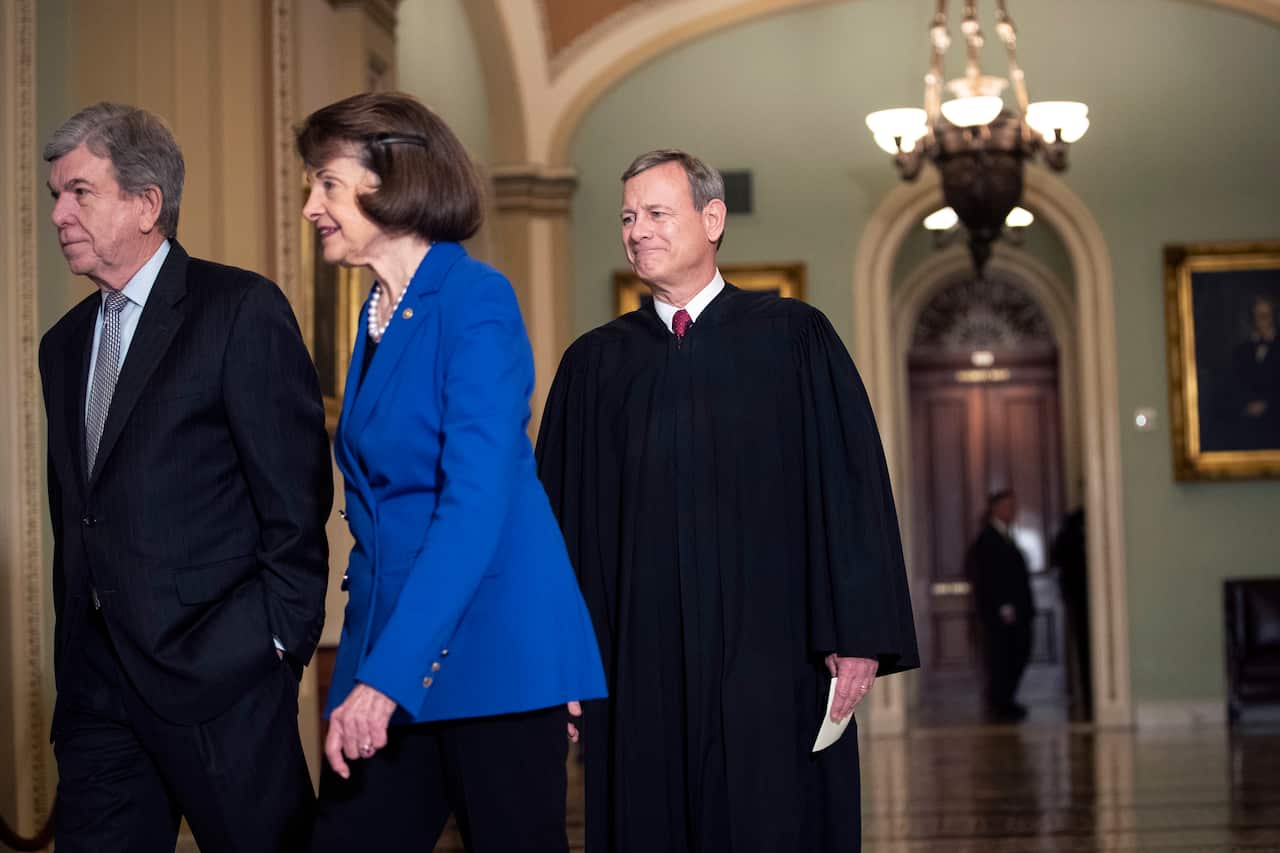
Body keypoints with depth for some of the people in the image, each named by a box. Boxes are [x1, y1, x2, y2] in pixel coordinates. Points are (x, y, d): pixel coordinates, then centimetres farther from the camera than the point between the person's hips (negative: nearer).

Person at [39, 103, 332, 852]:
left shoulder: (242, 310, -6)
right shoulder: (65, 344, 16)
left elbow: (296, 493, -9)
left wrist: (280, 641, -10)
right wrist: (76, 658, 14)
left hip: (219, 673, -6)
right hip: (99, 678, 7)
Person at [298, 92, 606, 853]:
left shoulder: (476, 301, -12)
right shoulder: (379, 315, 13)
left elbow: (475, 503, -21)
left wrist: (388, 674, -25)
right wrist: (367, 663, 13)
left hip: (492, 647, -7)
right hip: (388, 644, 7)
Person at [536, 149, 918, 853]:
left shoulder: (794, 338, 3)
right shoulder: (593, 363, 11)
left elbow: (850, 486, -1)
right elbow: (562, 518, 9)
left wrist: (858, 636, -8)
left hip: (767, 656, -2)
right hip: (638, 659, 2)